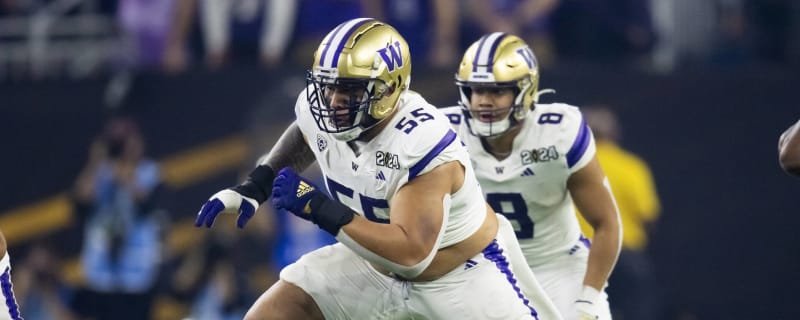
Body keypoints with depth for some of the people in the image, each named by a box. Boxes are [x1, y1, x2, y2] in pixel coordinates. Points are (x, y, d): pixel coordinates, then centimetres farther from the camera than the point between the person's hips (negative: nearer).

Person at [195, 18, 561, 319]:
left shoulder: (421, 144, -36)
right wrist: (253, 187, 0)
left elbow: (411, 252, -42)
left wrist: (319, 208, -42)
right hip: (377, 262, 6)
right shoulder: (319, 110, -16)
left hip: (461, 275, -6)